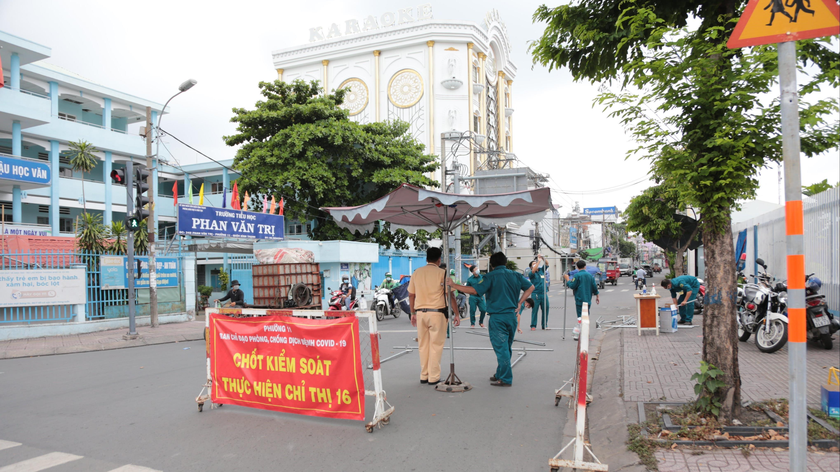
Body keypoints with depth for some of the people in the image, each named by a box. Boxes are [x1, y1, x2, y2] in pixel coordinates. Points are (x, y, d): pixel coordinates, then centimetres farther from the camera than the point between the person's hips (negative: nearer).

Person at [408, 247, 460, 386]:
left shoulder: (416, 273, 8)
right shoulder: (442, 273, -5)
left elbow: (411, 295, 10)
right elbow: (450, 295, -6)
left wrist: (413, 313, 19)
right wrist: (456, 314, -1)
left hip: (420, 312, 4)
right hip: (436, 312, -4)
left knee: (423, 345, 11)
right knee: (436, 345, 2)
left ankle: (424, 376, 18)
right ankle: (434, 377, 5)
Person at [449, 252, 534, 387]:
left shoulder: (491, 276, -8)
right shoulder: (515, 275, 9)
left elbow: (475, 291, -17)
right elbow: (530, 287, 13)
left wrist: (454, 285, -11)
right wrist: (519, 303, 12)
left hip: (497, 317, -6)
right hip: (512, 316, 6)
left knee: (501, 348, 0)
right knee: (506, 347, 16)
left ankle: (506, 379, 3)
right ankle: (500, 374, 27)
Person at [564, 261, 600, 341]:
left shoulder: (577, 275, -10)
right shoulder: (590, 275, 8)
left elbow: (572, 286, -13)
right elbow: (594, 287, 11)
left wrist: (567, 279, 1)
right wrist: (597, 296, 22)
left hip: (579, 300, -5)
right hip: (588, 300, 5)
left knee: (580, 316, -6)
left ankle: (578, 335, -10)